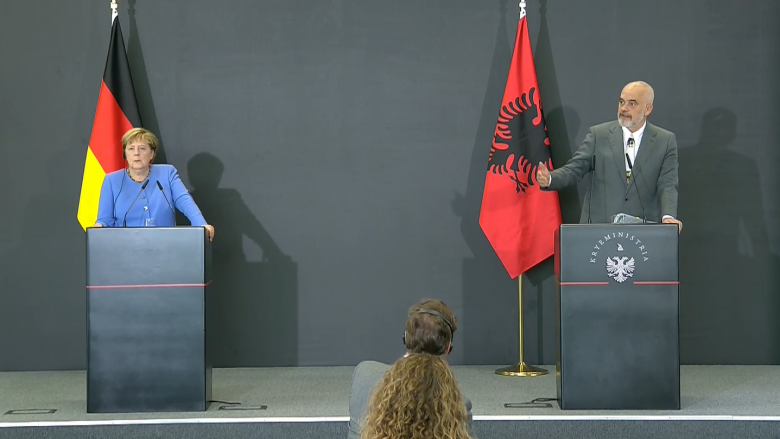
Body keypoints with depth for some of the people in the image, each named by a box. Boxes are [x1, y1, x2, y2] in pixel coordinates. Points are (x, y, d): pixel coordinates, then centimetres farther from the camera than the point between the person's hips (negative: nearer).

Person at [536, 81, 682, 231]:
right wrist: (549, 179, -19)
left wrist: (668, 217, -21)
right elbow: (574, 169, 2)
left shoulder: (665, 141, 6)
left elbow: (667, 185, -2)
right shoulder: (598, 134, 7)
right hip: (598, 227, 0)